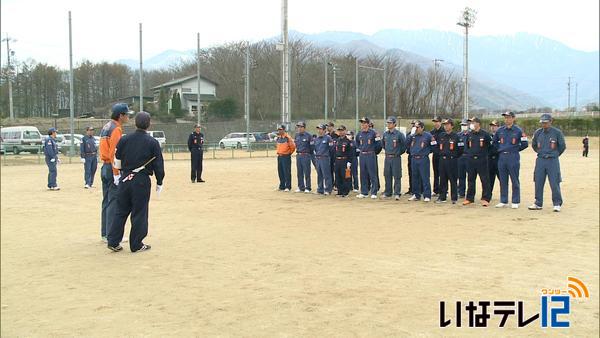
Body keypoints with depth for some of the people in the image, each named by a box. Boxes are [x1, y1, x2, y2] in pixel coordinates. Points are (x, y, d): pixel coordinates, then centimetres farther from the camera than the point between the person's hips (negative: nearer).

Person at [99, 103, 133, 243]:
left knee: (106, 201, 14)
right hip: (113, 169, -10)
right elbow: (114, 153, -21)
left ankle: (105, 234, 20)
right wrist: (116, 174, -21)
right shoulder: (116, 129, -14)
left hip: (104, 168, 10)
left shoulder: (106, 127, 15)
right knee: (114, 202, -5)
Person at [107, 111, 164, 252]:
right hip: (142, 181, -3)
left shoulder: (124, 139, 2)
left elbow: (117, 161, 5)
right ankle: (136, 245, 10)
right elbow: (158, 165, -4)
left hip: (125, 179, 3)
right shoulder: (152, 142, -6)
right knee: (139, 213, 5)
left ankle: (113, 241, 12)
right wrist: (159, 183, 6)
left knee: (120, 211, 12)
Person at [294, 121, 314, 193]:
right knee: (299, 173, 10)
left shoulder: (308, 136, -9)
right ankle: (301, 187, 18)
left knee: (307, 173, -3)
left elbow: (312, 146, -6)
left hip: (306, 156, -6)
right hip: (298, 155, 6)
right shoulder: (297, 135, 10)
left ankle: (307, 188, 2)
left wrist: (308, 153, 2)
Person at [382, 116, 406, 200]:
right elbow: (382, 143, 25)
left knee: (396, 176, -4)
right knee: (387, 176, 11)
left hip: (396, 158, -6)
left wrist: (399, 152, 0)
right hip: (387, 158, 6)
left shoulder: (399, 134, -9)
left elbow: (404, 144, -4)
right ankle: (387, 192, 20)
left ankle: (397, 194, -2)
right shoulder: (385, 134, 7)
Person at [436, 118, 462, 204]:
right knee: (442, 179, 8)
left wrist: (455, 156, -3)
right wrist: (441, 153, 11)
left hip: (452, 160, -5)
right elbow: (437, 146, 21)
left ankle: (454, 198, 4)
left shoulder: (456, 136, -3)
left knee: (453, 180, -1)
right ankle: (442, 197, 15)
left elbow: (460, 149, -4)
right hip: (442, 160, 5)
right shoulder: (441, 136, 11)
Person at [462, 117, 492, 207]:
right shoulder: (469, 135, 10)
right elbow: (466, 145, 23)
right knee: (470, 180, 10)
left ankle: (485, 199, 2)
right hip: (471, 160, 5)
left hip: (482, 160, -5)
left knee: (485, 180, -2)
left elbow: (490, 145, 2)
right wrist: (468, 152, 11)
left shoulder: (484, 134, -5)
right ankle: (470, 198, 18)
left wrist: (485, 153, 2)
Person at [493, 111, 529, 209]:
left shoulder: (518, 131, -3)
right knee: (503, 181, 8)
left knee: (515, 181, 0)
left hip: (513, 158, -4)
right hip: (502, 157, 4)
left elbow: (525, 144, 0)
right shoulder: (500, 130, 8)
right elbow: (494, 141, 22)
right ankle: (503, 201, 16)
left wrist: (515, 150, 4)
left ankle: (515, 202, 6)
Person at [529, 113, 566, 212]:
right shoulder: (538, 133, 5)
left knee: (554, 184, -4)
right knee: (538, 183, 6)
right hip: (540, 160, 4)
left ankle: (557, 204, 5)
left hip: (552, 161, -4)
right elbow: (533, 145, 21)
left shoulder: (557, 132, -5)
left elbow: (562, 146, 5)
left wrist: (555, 155, 11)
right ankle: (538, 203, 15)